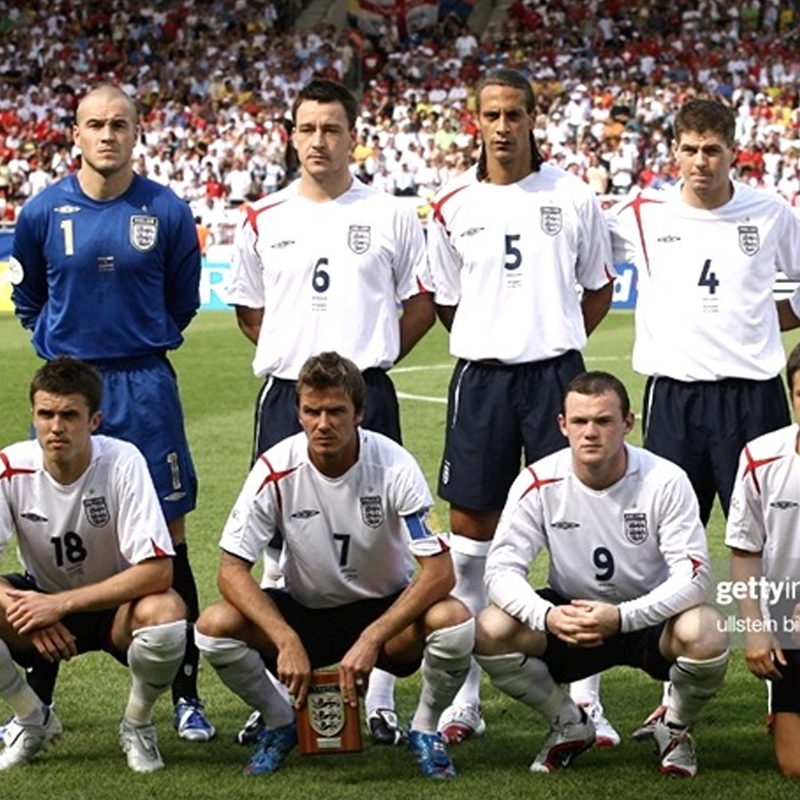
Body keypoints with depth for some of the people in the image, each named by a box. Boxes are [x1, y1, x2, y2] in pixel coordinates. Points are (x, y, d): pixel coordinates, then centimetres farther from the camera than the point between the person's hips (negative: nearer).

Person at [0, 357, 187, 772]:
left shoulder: (122, 462, -24)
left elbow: (157, 570, -29)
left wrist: (61, 604, -32)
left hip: (117, 605, -3)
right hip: (43, 602, 3)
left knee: (166, 613, -36)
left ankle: (137, 724, -4)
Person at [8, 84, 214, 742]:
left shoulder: (167, 211, -1)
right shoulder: (45, 211, 1)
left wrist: (146, 341, 11)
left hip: (145, 387, -1)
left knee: (167, 536, 0)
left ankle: (186, 696, 8)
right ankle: (39, 697, 15)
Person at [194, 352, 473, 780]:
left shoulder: (394, 467, -20)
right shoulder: (276, 470, -17)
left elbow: (439, 572, -23)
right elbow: (232, 570, -17)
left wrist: (371, 639, -35)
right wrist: (286, 641, -32)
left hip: (386, 611, -1)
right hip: (303, 612, 1)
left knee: (453, 621, -33)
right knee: (214, 626, -26)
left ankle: (425, 727, -1)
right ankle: (279, 723, 4)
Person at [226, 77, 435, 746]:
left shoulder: (390, 216, 3)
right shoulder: (263, 221, 9)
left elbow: (422, 306, 11)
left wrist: (371, 356, 4)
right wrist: (299, 352, 10)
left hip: (366, 396, -2)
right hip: (284, 395, 2)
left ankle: (379, 701, 5)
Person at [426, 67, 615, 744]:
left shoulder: (572, 197, 3)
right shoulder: (453, 208, 5)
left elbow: (599, 288, 13)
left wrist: (554, 339, 7)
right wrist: (494, 339, 9)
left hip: (555, 372, -1)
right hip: (481, 376, 1)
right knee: (470, 530, 2)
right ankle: (463, 698, 10)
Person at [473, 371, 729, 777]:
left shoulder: (665, 481, -19)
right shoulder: (539, 483, -14)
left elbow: (694, 575, -23)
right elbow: (501, 568, -15)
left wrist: (621, 617, -38)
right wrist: (546, 616, -36)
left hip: (650, 617, -2)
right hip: (569, 618, 2)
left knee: (706, 634, -35)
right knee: (489, 633, -25)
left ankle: (675, 728, 2)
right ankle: (569, 725, 5)